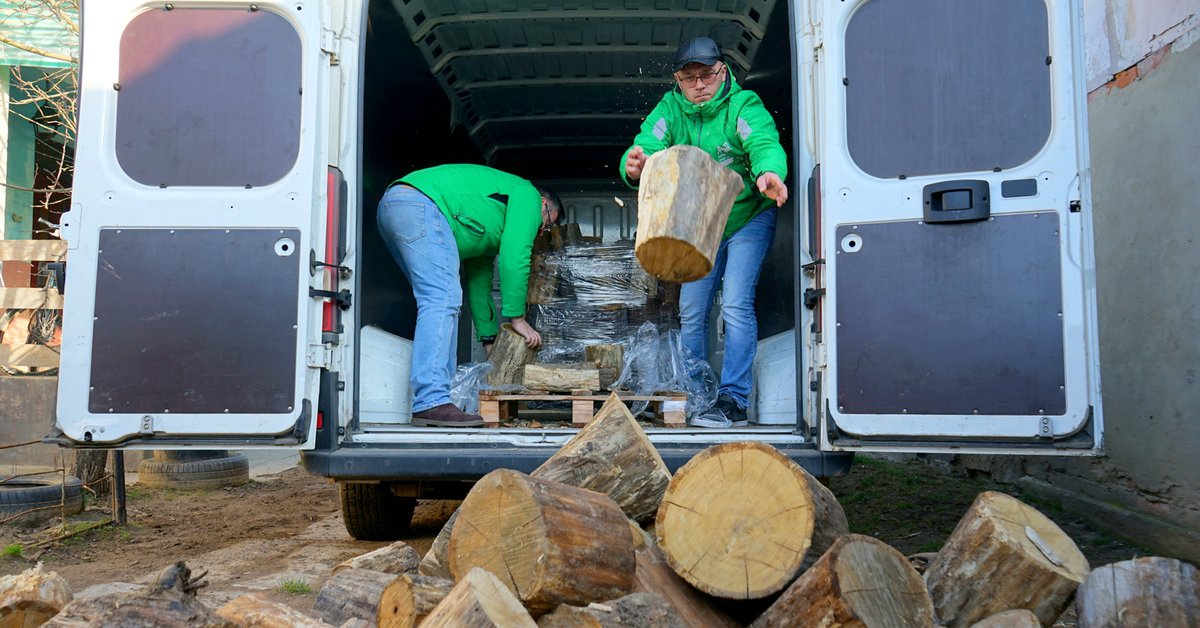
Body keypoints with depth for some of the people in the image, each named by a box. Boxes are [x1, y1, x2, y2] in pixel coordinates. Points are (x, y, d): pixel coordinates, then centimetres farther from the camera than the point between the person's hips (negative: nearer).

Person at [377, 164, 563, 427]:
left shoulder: (491, 227, 35)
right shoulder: (527, 193, 9)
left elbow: (479, 277, 34)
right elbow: (514, 258, -3)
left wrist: (490, 338, 33)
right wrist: (517, 317, 1)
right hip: (420, 203, -10)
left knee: (440, 301, 11)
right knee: (443, 299, -16)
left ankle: (439, 396, 6)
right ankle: (431, 402, -23)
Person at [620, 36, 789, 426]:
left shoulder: (743, 104, -20)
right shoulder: (670, 109, -9)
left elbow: (764, 143, -38)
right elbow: (646, 145, -25)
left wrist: (768, 174, -62)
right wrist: (634, 167, -51)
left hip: (748, 219, -4)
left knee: (736, 305, -16)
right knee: (691, 314, 6)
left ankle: (733, 397, -8)